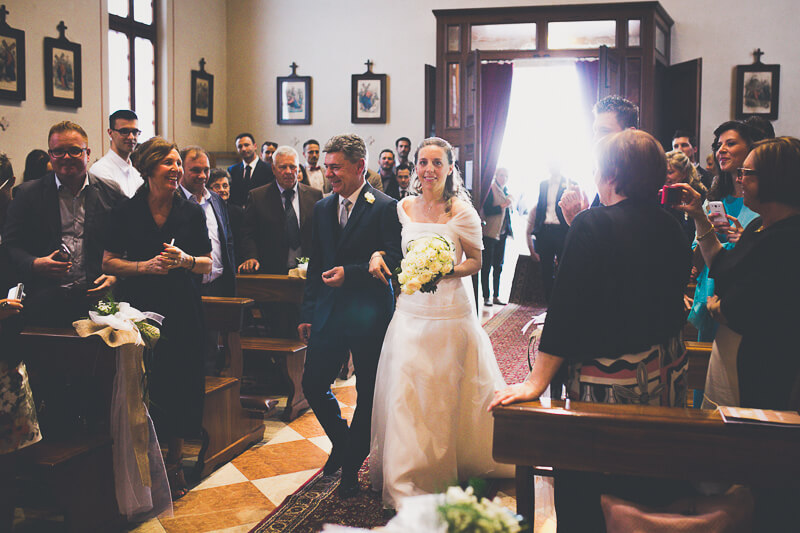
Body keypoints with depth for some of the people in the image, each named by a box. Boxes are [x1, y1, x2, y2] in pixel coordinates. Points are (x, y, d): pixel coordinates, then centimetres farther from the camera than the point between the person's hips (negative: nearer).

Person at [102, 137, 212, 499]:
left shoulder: (191, 212, 3)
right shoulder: (127, 211, -1)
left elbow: (207, 264, 6)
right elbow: (109, 262, -1)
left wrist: (184, 260, -14)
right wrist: (145, 266, -15)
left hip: (182, 310, 1)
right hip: (139, 308, -1)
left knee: (180, 385, 4)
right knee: (143, 386, -2)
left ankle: (174, 463, 21)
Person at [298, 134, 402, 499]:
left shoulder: (385, 207, -8)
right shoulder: (322, 208, 10)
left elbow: (394, 259, -13)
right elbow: (316, 264, 14)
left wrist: (351, 272, -21)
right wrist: (308, 312, 12)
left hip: (369, 314, -5)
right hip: (329, 311, 5)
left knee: (367, 393, 6)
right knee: (313, 385, 5)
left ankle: (351, 465, 23)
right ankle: (341, 441, 32)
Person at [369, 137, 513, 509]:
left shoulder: (462, 211, -7)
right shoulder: (404, 207, 6)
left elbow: (475, 261, -3)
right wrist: (378, 255, -1)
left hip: (450, 314, -4)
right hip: (411, 311, 4)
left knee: (444, 395, 3)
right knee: (405, 392, 4)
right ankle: (406, 483, 19)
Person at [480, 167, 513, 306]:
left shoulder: (505, 192, 17)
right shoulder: (491, 189, -6)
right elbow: (486, 210, -14)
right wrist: (503, 206, -21)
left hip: (502, 233, 8)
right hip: (490, 233, -8)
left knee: (498, 266, 10)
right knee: (487, 265, -3)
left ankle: (496, 296, 15)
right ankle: (486, 297, 0)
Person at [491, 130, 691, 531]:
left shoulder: (593, 224, -15)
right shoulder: (671, 228, 5)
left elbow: (566, 309, -17)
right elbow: (671, 306, 15)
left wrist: (535, 383, -13)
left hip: (607, 381, -7)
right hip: (667, 376, 7)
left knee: (579, 498, 6)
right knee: (647, 493, 19)